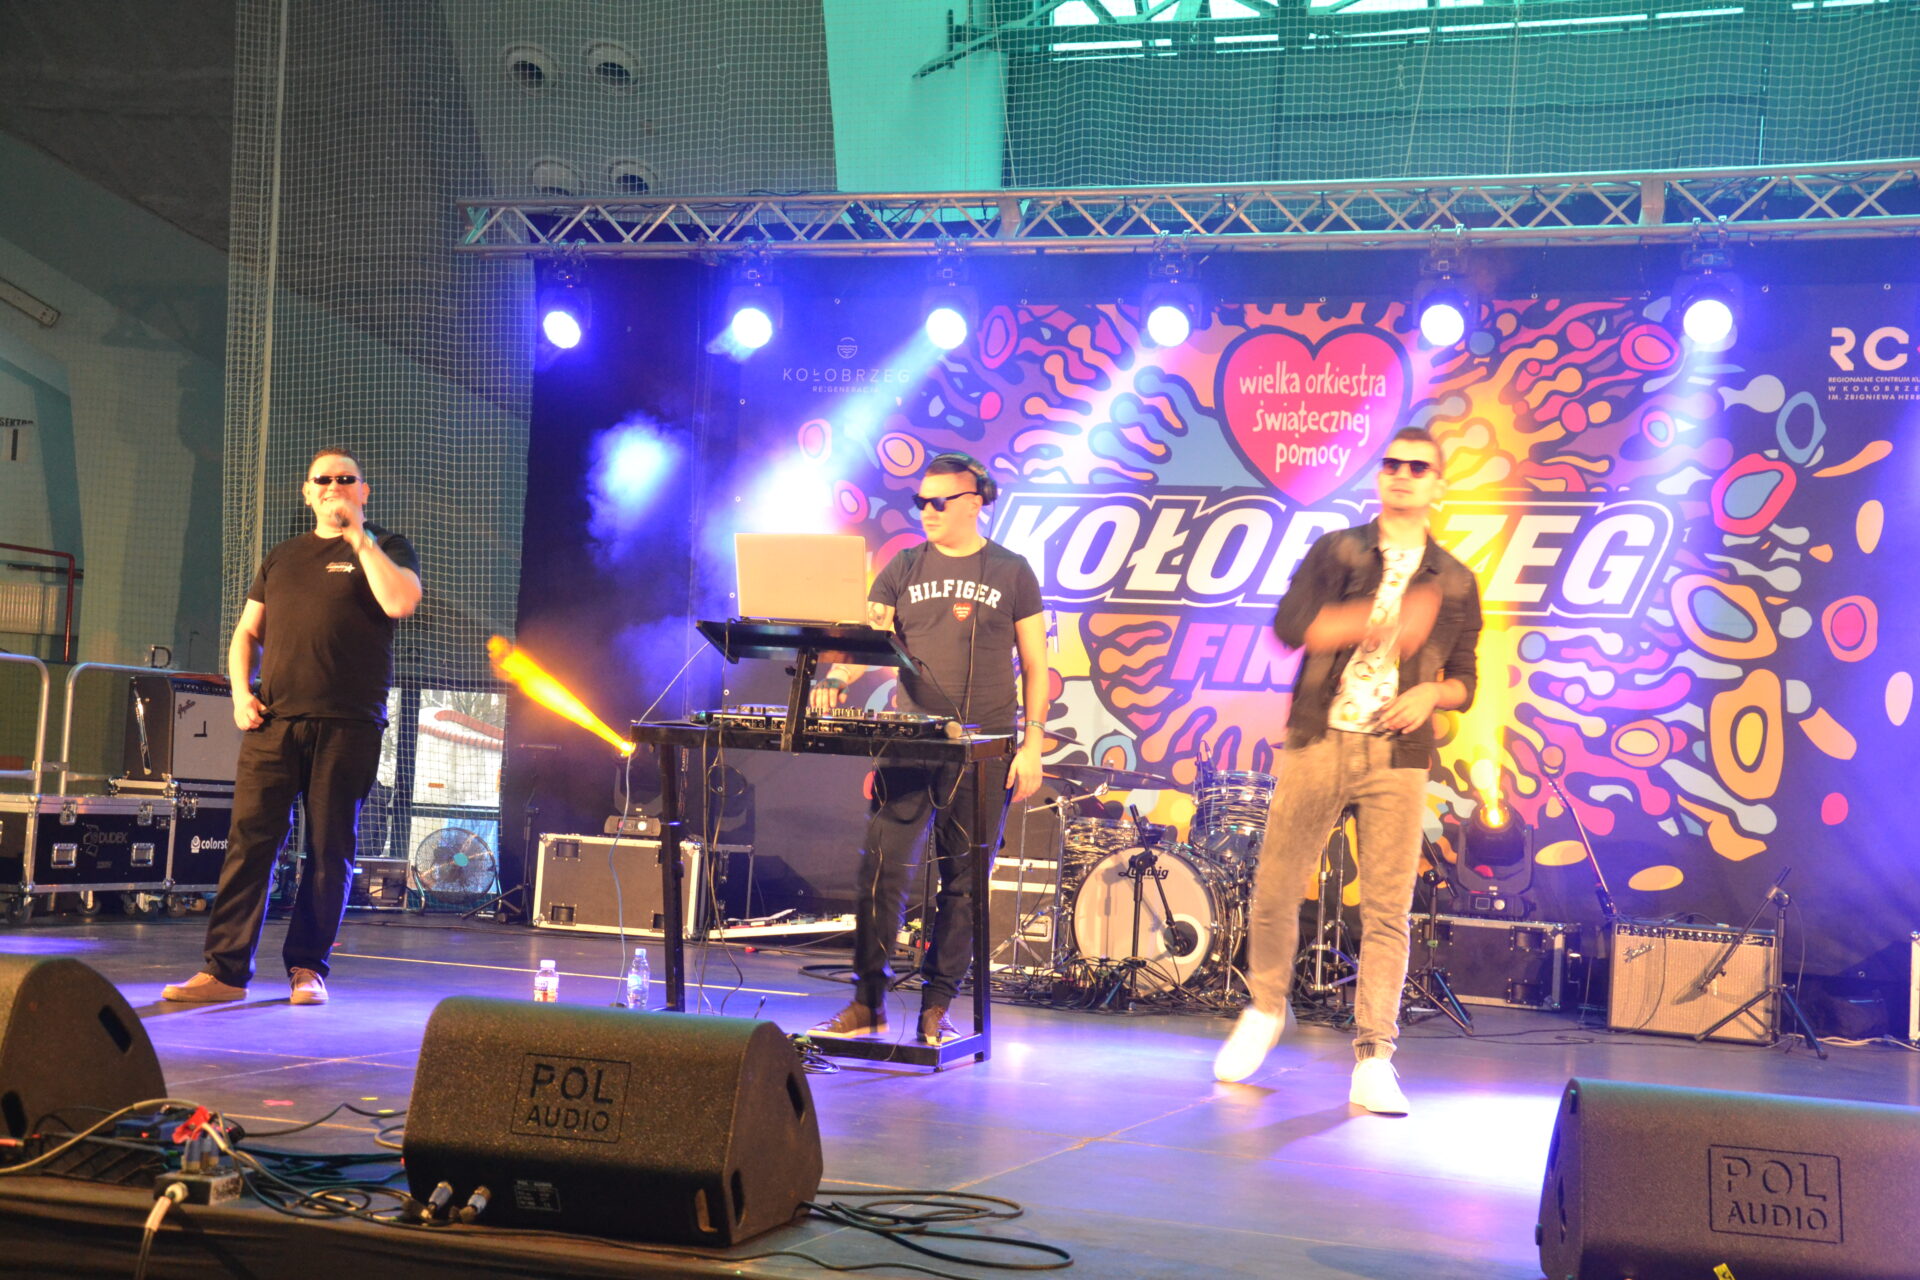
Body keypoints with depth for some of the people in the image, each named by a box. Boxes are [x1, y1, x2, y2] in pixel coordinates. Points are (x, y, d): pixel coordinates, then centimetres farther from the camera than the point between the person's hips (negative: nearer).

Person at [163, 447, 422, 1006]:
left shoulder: (386, 549, 8)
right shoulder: (282, 557, 21)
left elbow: (401, 601, -14)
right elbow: (247, 631, 23)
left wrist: (358, 537, -9)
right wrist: (241, 691, 6)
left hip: (347, 724, -3)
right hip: (274, 720, 3)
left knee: (330, 850, 1)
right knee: (249, 840, -3)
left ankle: (308, 967, 11)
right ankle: (226, 969, 0)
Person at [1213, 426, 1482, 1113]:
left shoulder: (1455, 582, 12)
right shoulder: (1336, 552, 7)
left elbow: (1464, 679, 17)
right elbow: (1291, 624, -10)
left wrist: (1431, 694, -6)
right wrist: (1384, 621, -21)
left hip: (1397, 757, 1)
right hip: (1318, 742, 0)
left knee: (1388, 909, -4)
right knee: (1275, 890, 2)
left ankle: (1373, 1061, 1)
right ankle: (1265, 1010, 27)